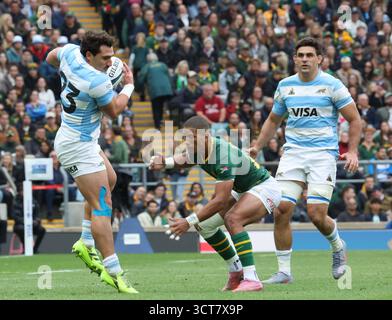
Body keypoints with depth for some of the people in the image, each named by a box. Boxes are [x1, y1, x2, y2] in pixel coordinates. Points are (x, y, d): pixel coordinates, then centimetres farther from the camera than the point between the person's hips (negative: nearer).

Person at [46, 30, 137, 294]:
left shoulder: (70, 52, -6)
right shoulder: (98, 81, -28)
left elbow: (51, 58, 19)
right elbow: (114, 111, -8)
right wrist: (129, 86, 6)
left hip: (81, 140, 10)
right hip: (79, 146, -10)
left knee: (109, 180, 27)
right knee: (102, 206, -11)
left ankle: (86, 243, 26)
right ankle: (113, 273, -14)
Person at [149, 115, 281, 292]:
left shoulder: (223, 157, -35)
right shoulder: (199, 150, -9)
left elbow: (220, 201, -36)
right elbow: (185, 158, 16)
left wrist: (189, 221, -35)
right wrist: (165, 162, -8)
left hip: (264, 187, -10)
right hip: (241, 190, 10)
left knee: (233, 219, -33)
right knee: (205, 223, 4)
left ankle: (251, 279, -34)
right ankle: (236, 271, 16)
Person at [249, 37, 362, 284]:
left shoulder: (332, 85, -2)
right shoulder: (285, 86, 10)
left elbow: (355, 119, 1)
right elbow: (273, 120, 24)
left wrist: (352, 151, -11)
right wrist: (257, 147, 14)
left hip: (323, 154, -4)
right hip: (293, 153, 4)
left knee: (317, 214, -14)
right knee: (281, 210, -9)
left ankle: (338, 247, 19)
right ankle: (284, 271, 1)